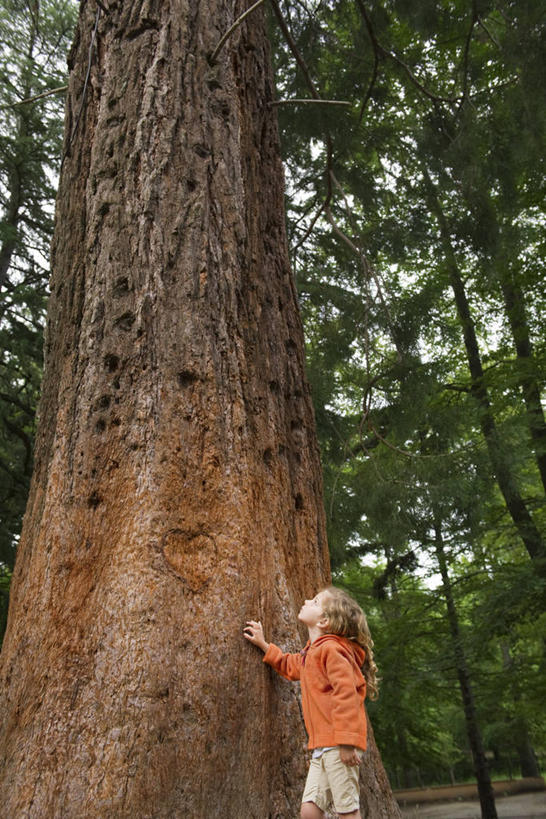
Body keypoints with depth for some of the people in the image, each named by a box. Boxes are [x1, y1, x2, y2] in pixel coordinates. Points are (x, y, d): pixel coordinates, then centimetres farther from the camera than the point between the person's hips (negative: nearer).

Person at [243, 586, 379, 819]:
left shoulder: (332, 649, -14)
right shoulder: (311, 652, 17)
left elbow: (345, 694, -22)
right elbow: (291, 667, 37)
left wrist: (346, 741, -25)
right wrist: (264, 645, 33)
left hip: (338, 746, -9)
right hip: (321, 747, 10)